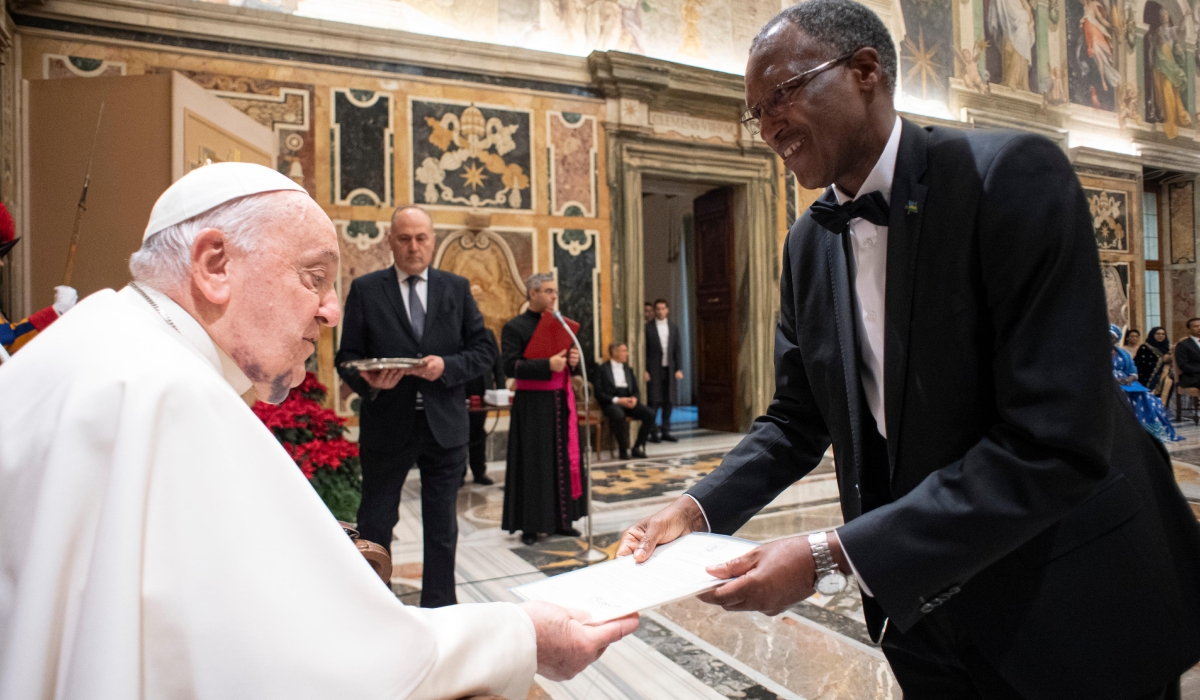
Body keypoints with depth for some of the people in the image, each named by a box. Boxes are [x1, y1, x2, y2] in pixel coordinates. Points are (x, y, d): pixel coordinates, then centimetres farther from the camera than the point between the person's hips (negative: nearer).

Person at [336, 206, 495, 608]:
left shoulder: (457, 288, 6)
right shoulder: (365, 290, 1)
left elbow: (484, 350, 2)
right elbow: (347, 358, 0)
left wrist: (446, 367, -15)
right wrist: (368, 381, -21)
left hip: (445, 424, 2)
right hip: (386, 426, -1)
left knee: (442, 527, 13)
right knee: (374, 525, 9)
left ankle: (439, 610, 29)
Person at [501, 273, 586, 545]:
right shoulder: (515, 327, -6)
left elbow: (572, 366, 18)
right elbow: (510, 366, -16)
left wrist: (573, 361, -6)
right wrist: (547, 365, -24)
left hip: (561, 402, 6)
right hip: (533, 405, -6)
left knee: (564, 460, 8)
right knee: (533, 463, -1)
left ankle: (561, 519, 18)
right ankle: (529, 525, 9)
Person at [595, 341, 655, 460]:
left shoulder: (628, 370, 21)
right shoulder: (602, 369, 2)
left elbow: (635, 390, 18)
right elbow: (599, 393, -7)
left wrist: (634, 399, -6)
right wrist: (617, 400, -18)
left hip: (628, 401, 6)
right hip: (611, 402, -5)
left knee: (650, 414, -20)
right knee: (619, 416, -39)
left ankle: (638, 447, -8)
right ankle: (623, 450, -20)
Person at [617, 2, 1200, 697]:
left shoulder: (1014, 174, -20)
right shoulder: (808, 244, 0)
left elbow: (1055, 442, -27)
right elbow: (798, 417, 6)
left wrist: (831, 555, -30)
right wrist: (698, 508, -11)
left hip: (1075, 606, -5)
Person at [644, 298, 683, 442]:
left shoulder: (674, 328, 12)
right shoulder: (647, 327, 0)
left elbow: (677, 350, 11)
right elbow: (643, 350, -3)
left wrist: (679, 369, 3)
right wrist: (644, 371, -9)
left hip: (669, 369, 4)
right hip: (654, 370, -4)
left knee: (667, 402, 6)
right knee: (654, 402, -4)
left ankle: (665, 431, 13)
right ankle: (654, 433, 1)